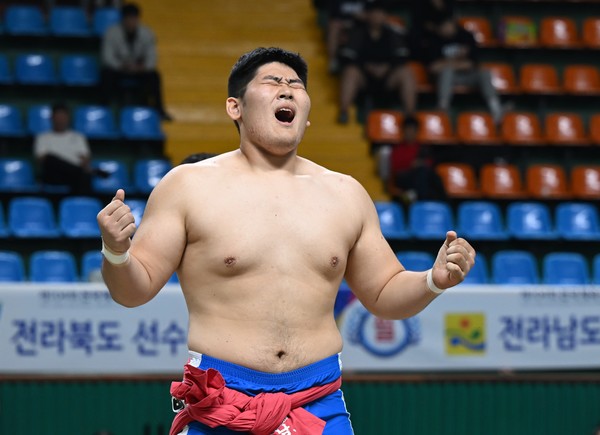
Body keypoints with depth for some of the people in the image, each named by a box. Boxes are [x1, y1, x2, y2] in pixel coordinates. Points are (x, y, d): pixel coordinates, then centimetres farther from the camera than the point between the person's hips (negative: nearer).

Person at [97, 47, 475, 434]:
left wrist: (433, 282, -2)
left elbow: (384, 294, 17)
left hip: (320, 401, 3)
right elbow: (135, 289, -1)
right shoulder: (189, 186, 0)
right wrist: (116, 253, -22)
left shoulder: (346, 195, 10)